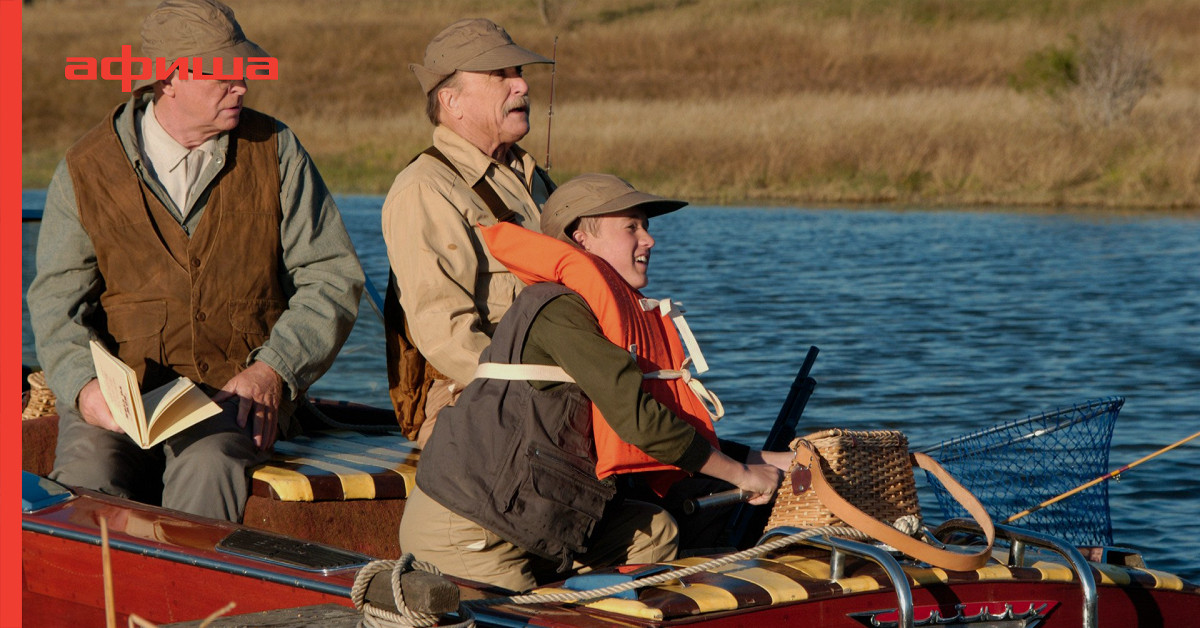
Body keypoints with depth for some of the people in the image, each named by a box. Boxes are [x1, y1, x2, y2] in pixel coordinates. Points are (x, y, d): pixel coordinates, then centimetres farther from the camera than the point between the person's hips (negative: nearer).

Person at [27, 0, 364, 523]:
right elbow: (57, 298, 3)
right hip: (120, 386, 1)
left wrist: (273, 369, -9)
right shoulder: (86, 169, 5)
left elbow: (333, 275, 6)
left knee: (207, 467, -34)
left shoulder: (275, 151, 6)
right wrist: (85, 385, -18)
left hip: (239, 387, 0)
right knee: (86, 476, -30)